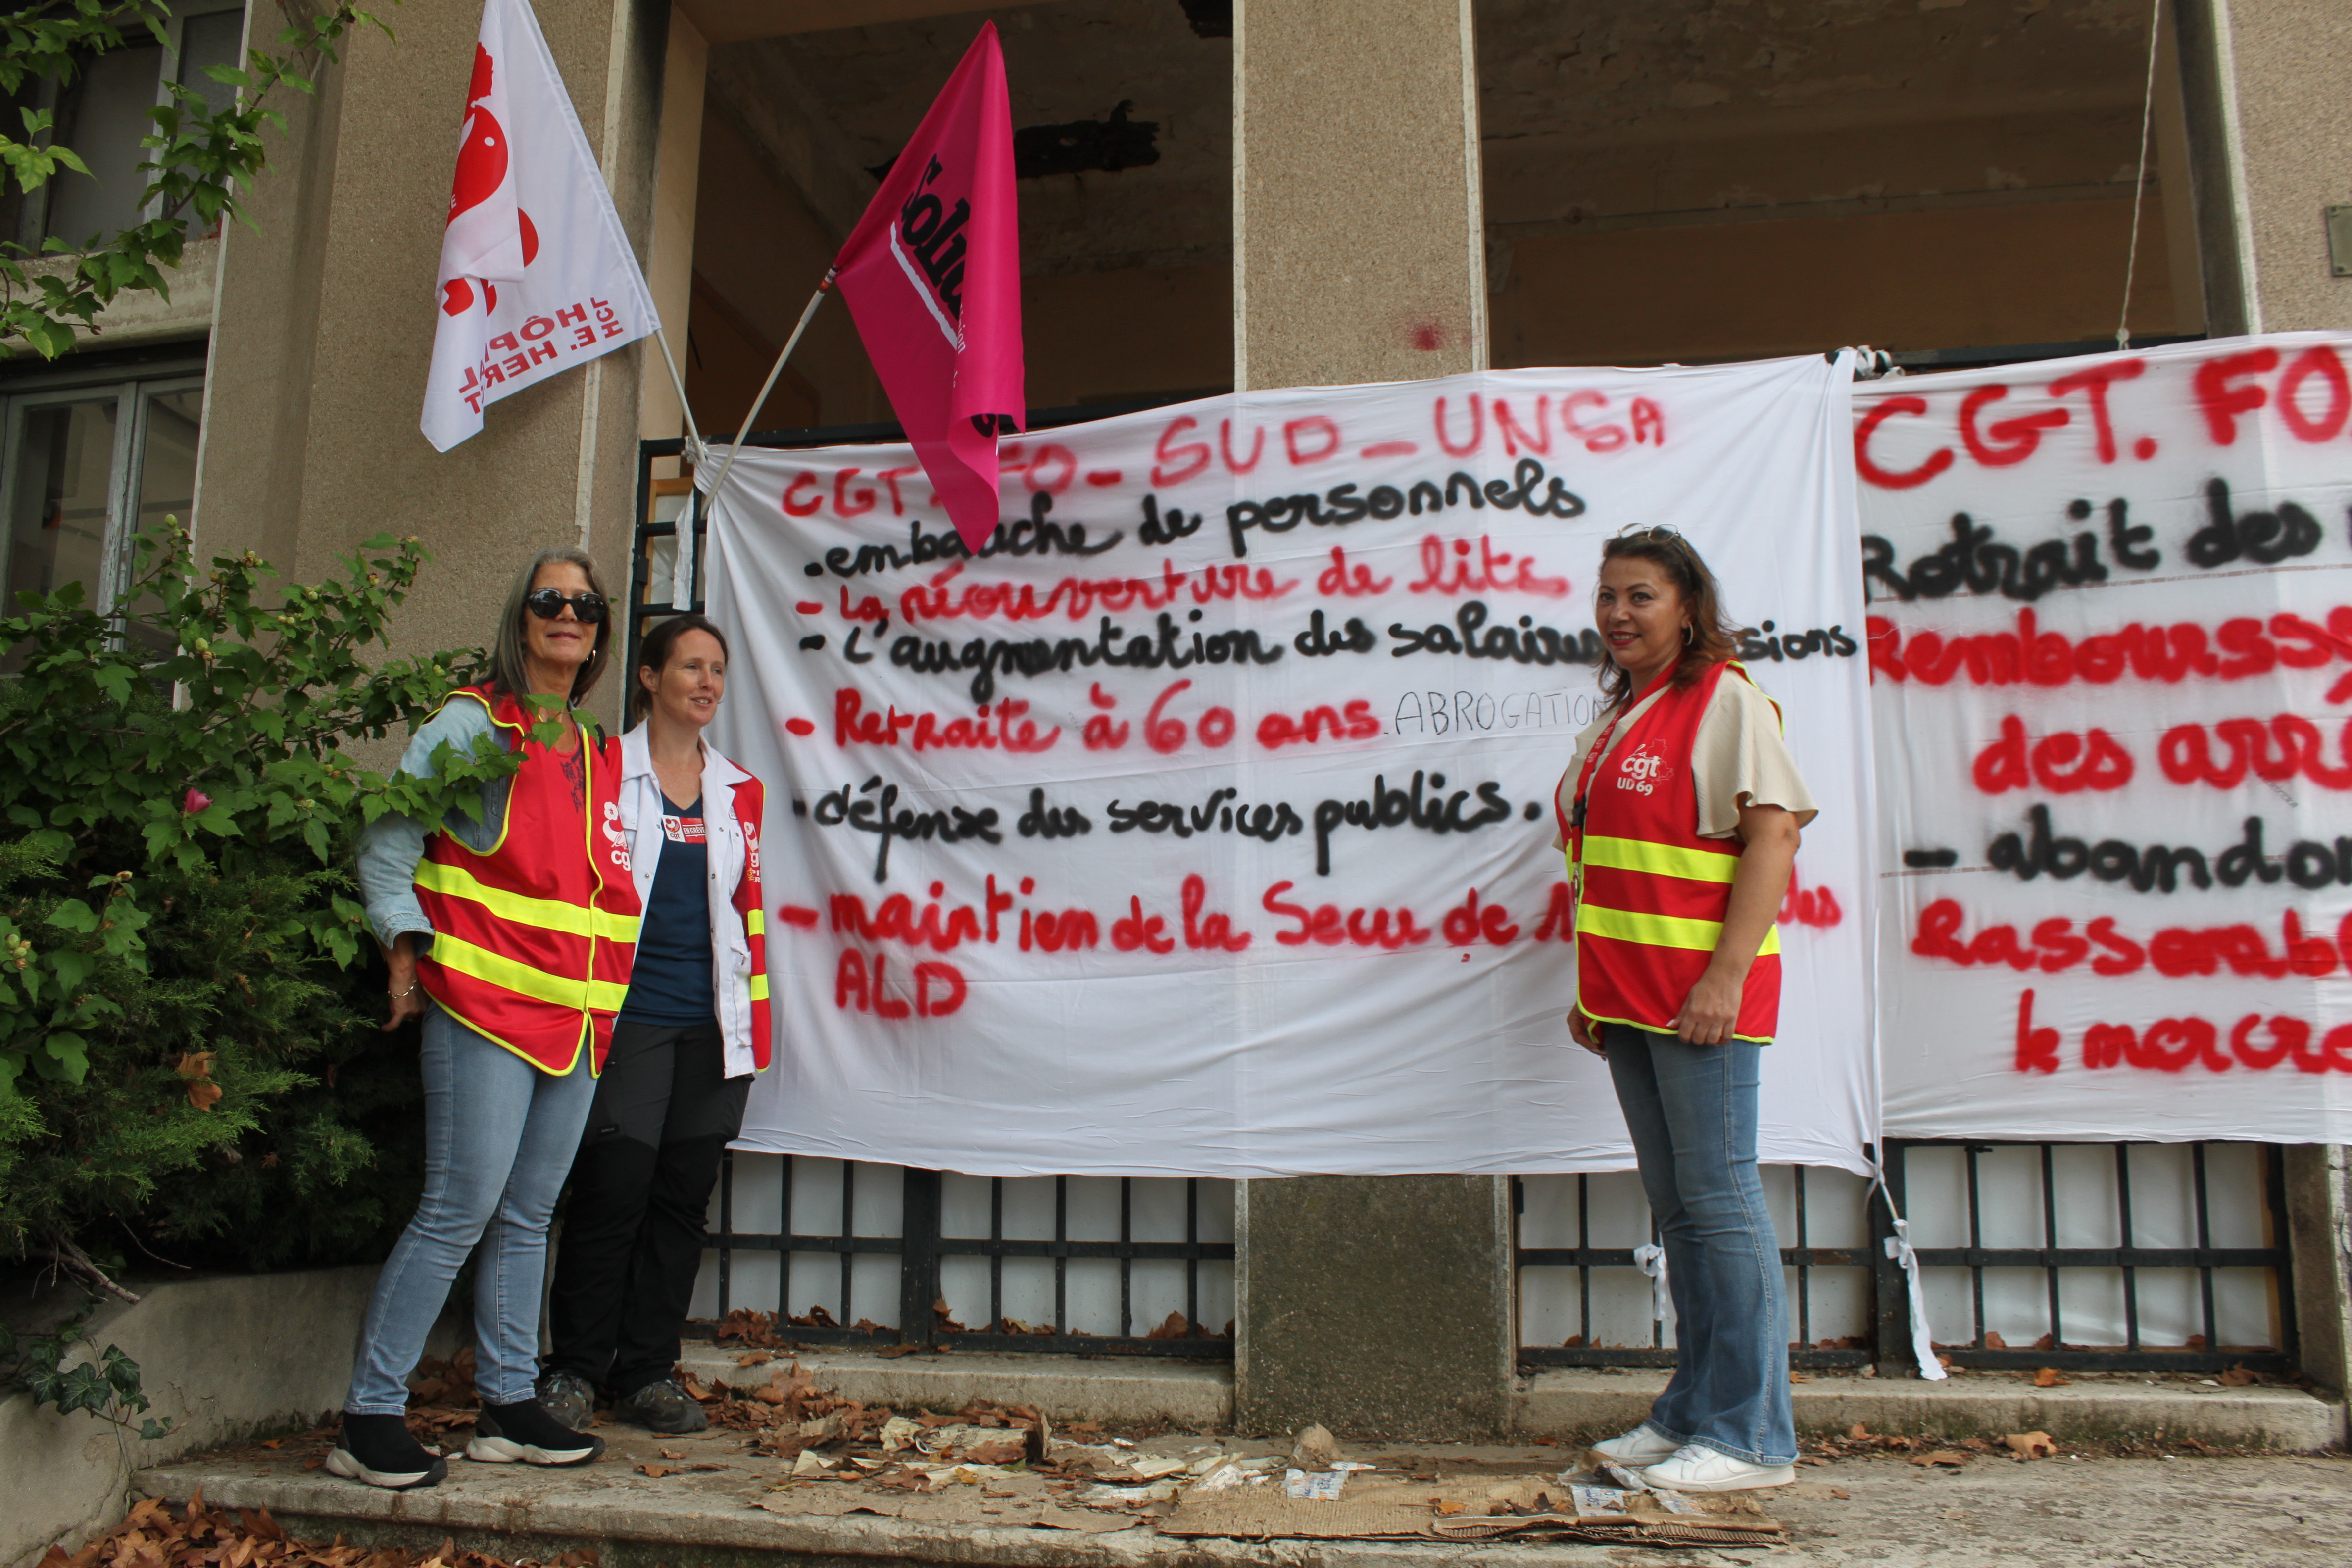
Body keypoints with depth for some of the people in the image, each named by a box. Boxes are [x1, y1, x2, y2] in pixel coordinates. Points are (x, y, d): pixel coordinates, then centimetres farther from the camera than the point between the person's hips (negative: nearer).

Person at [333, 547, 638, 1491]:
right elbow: (386, 847, -4)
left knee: (527, 1217, 11)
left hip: (576, 1018, 7)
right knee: (461, 1210, -7)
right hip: (485, 1006, -6)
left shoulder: (601, 755, 17)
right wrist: (408, 958, -10)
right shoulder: (473, 725, -2)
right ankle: (369, 1418, 5)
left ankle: (508, 1406, 20)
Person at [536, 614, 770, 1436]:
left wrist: (755, 1025, 11)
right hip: (627, 1017, -4)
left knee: (683, 1196, 6)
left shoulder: (740, 790, 14)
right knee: (614, 1190, -4)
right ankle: (574, 1367, 13)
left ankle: (648, 1370, 18)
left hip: (712, 1025, 4)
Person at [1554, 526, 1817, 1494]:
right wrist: (1593, 989, 18)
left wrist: (1726, 975, -21)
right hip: (1629, 1000, 8)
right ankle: (1692, 1413, 22)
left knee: (1719, 1201, -4)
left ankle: (1751, 1438, 6)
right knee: (1674, 1205, 13)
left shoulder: (1725, 698, -5)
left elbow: (1773, 835, -14)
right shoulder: (1619, 718, 19)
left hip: (1700, 992, -8)